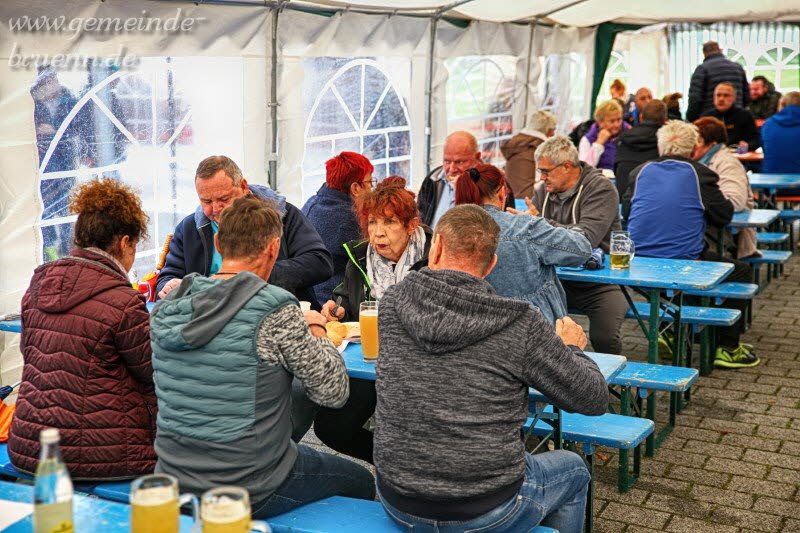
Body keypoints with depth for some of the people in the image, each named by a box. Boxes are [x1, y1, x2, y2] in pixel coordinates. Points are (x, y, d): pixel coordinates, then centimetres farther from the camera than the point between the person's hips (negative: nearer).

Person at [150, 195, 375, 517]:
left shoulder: (165, 309, -2)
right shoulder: (276, 310, -20)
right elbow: (333, 392, -13)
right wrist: (316, 328, 3)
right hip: (249, 492, -6)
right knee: (361, 482, 21)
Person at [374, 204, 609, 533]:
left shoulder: (392, 302, -8)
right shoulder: (521, 325, -17)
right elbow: (594, 400, -6)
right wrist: (572, 349, 12)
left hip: (398, 505, 4)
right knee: (573, 470, 27)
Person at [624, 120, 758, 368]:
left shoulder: (640, 171, 6)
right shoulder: (699, 173, -4)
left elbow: (626, 210, 16)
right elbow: (726, 215, 4)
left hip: (638, 268, 6)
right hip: (683, 263, -5)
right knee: (742, 271, 17)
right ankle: (727, 348, 17)